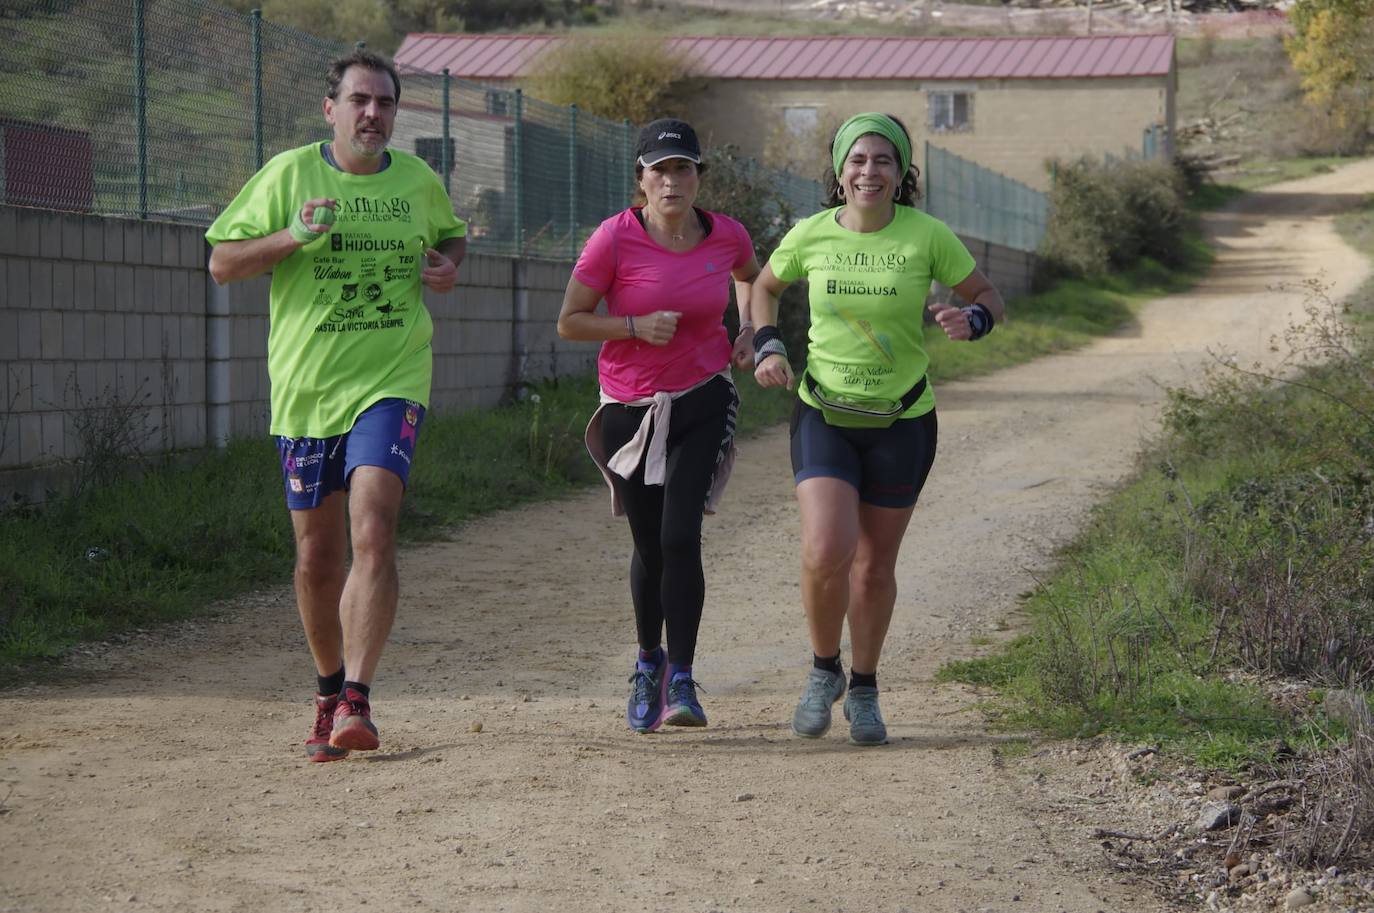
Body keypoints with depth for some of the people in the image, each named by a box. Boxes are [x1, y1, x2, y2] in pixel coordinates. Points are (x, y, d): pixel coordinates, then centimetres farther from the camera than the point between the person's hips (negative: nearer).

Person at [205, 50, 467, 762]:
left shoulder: (419, 182, 7)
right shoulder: (289, 175, 1)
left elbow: (452, 237, 28)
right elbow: (221, 263, 1)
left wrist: (449, 266, 4)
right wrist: (293, 236, -16)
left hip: (391, 383, -1)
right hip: (304, 389, 1)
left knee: (373, 534, -20)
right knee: (317, 557, 8)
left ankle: (356, 704, -23)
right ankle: (330, 693, 29)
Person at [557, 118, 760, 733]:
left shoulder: (727, 236, -4)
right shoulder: (615, 238, -13)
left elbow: (750, 276, 21)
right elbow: (569, 322, -8)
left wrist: (749, 330, 5)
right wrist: (636, 326, -21)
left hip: (703, 403, 0)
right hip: (630, 407, 0)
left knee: (680, 536, -16)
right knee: (650, 547, 10)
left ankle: (681, 681, -10)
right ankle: (648, 661, 35)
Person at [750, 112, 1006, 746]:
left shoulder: (927, 236, -8)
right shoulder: (811, 235, -4)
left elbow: (991, 299, 2)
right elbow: (765, 286, 15)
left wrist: (971, 322, -21)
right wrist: (767, 347, -1)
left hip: (901, 424, 0)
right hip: (823, 416, 0)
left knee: (875, 567, 9)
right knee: (825, 553, -17)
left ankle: (863, 692, 30)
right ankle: (824, 670, 9)